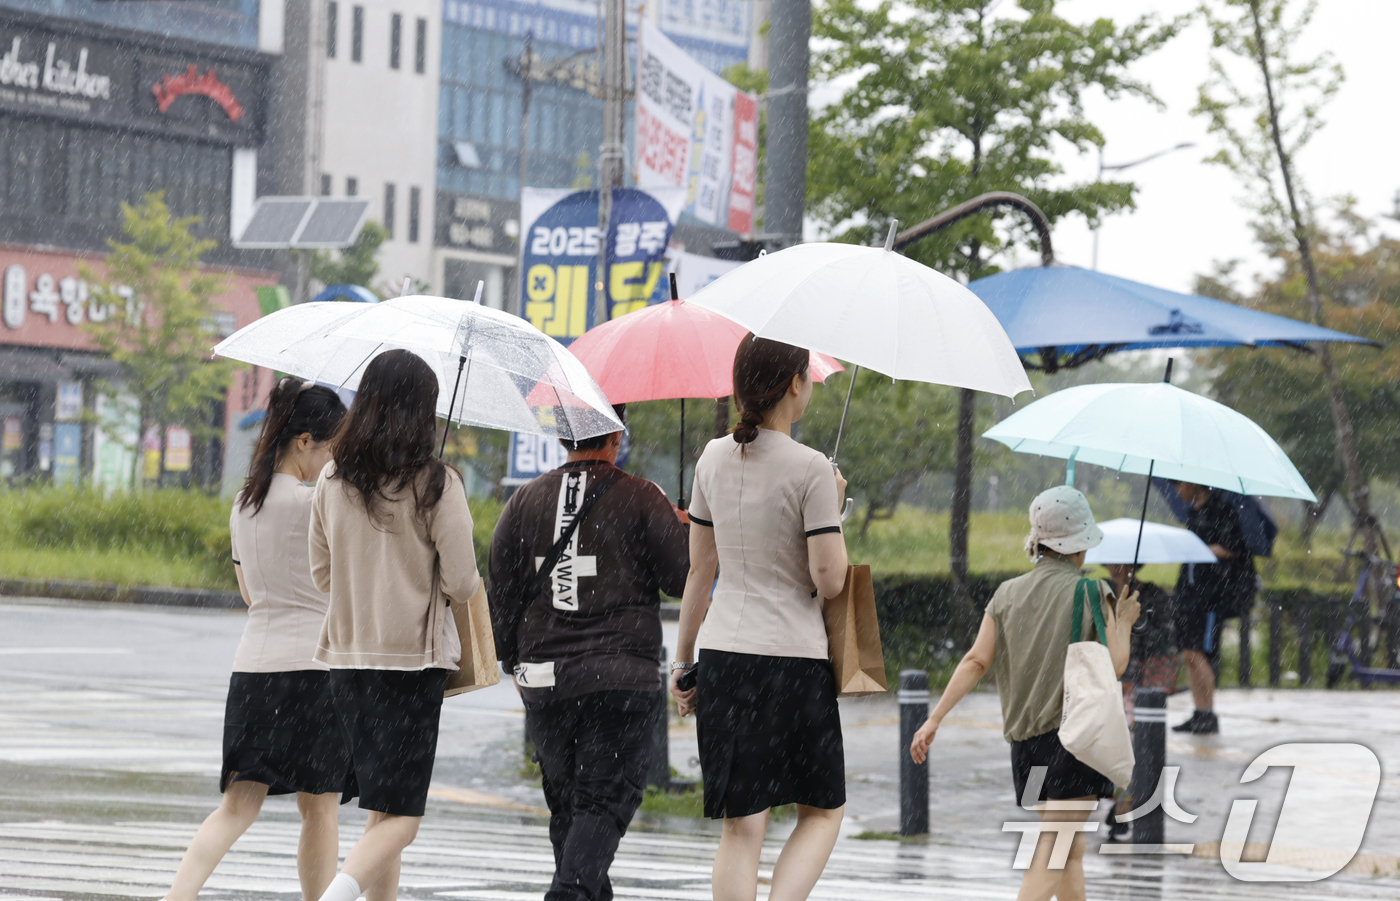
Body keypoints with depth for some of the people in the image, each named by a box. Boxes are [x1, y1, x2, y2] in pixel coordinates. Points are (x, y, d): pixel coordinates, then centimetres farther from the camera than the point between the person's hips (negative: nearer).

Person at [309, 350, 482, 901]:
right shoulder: (436, 483, -11)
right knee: (400, 816, -4)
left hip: (348, 654, 5)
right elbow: (461, 582, -9)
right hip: (414, 657, -5)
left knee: (381, 808, 16)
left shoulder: (333, 479, 3)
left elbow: (322, 574, 10)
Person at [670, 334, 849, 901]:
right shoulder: (810, 470, -11)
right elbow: (828, 580, -12)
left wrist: (683, 658, 19)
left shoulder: (714, 459, 6)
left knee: (741, 826, 7)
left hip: (722, 656, 5)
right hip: (794, 659, -5)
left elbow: (700, 569, 11)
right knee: (821, 811, 12)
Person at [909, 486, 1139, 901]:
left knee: (1073, 849, 19)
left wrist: (935, 719, 1)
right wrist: (1124, 622, 12)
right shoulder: (1091, 594, -3)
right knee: (1053, 852, -11)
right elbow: (1115, 665, -6)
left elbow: (976, 661, 1)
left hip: (1027, 738, 5)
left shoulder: (1008, 594, 8)